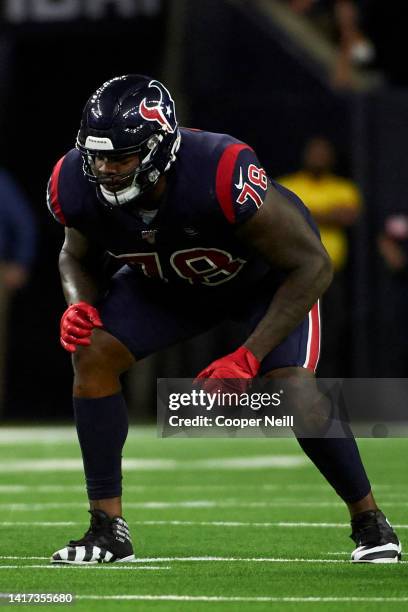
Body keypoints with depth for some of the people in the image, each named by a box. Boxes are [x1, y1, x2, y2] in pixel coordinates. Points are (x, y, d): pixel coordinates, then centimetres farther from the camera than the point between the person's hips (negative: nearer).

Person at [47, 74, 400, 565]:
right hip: (168, 279, 5)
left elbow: (312, 266, -33)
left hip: (270, 273, -5)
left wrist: (249, 357, -36)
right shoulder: (76, 186, -28)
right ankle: (107, 529, -5)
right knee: (92, 355, -15)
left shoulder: (222, 176, -44)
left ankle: (369, 520, -1)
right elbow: (77, 255, -1)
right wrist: (80, 305, -24)